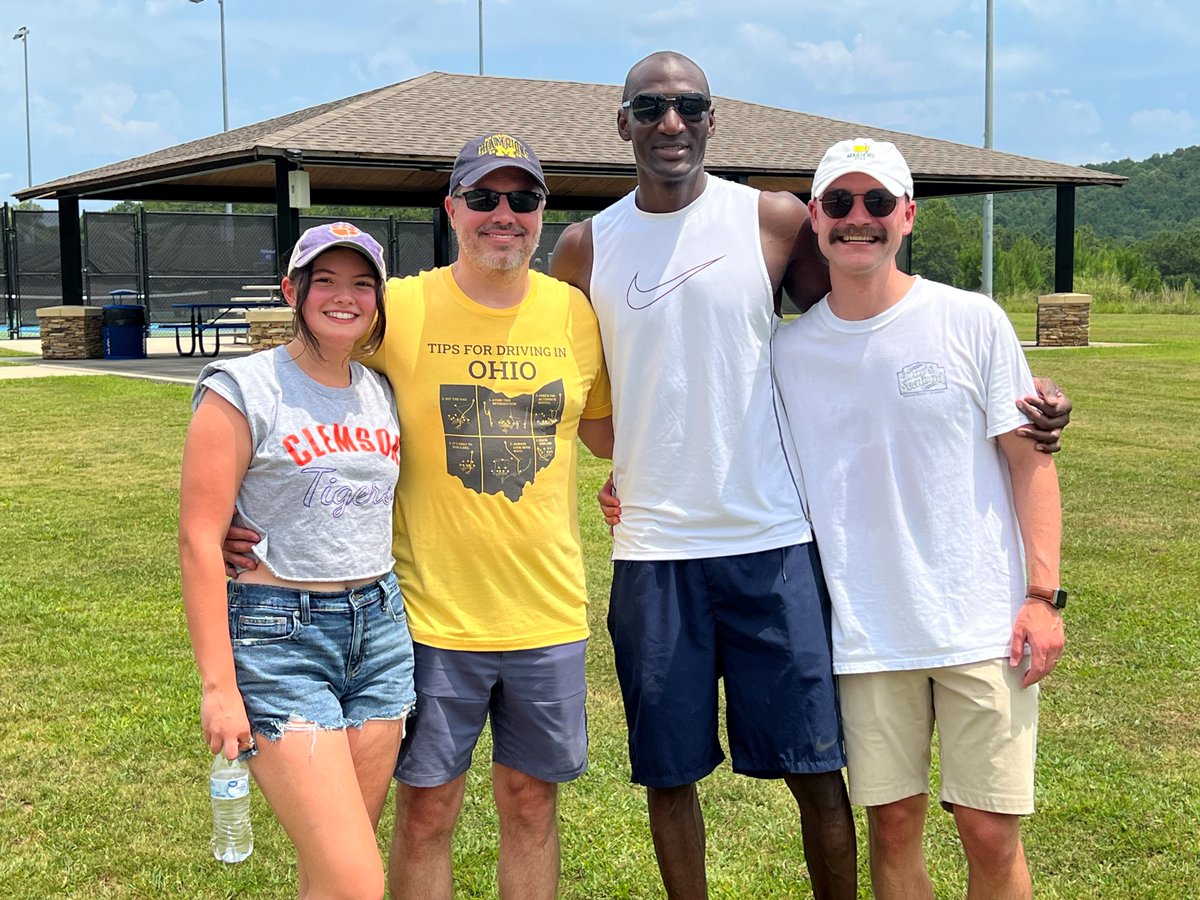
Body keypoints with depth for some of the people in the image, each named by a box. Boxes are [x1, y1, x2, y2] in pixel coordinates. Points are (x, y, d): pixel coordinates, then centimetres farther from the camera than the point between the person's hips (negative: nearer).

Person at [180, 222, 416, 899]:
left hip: (379, 630, 6)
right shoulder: (244, 389, -8)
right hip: (280, 638, -6)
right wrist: (218, 684, -14)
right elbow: (199, 539, -11)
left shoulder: (382, 393, 10)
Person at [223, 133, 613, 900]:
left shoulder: (574, 311, 2)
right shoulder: (401, 308, -8)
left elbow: (606, 433, 16)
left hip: (549, 611, 3)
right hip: (435, 612, -2)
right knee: (427, 809, 8)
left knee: (533, 801, 15)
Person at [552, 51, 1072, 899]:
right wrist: (629, 459, 4)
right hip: (653, 549, 2)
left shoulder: (775, 220, 0)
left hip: (774, 541, -1)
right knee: (669, 772, 10)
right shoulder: (585, 247, 5)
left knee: (816, 768, 4)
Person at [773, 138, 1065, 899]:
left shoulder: (972, 321, -2)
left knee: (992, 831, 1)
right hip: (865, 634, 2)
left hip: (983, 627, -2)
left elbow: (1029, 457, 0)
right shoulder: (788, 349, 4)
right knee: (892, 824, 9)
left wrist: (1044, 593, -6)